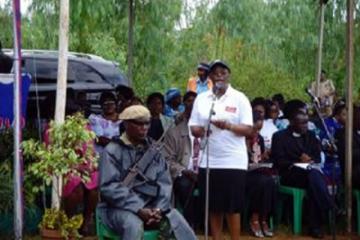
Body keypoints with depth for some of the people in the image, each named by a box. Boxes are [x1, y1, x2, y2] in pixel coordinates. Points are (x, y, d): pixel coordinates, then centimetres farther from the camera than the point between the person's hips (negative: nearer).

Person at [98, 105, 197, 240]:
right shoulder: (112, 151, -4)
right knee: (134, 225, -36)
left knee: (177, 221, -21)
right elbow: (109, 187, -14)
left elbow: (164, 182, 6)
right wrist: (138, 209, -22)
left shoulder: (153, 150, 12)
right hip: (120, 207, -4)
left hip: (151, 205, 4)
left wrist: (159, 209, -13)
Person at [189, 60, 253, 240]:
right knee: (214, 207, 9)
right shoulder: (201, 98, 9)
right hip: (208, 161, 3)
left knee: (232, 207, 0)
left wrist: (228, 126, -23)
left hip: (233, 161, -3)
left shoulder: (239, 98, -1)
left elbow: (248, 130, -6)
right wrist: (199, 130, -16)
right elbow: (193, 127, 7)